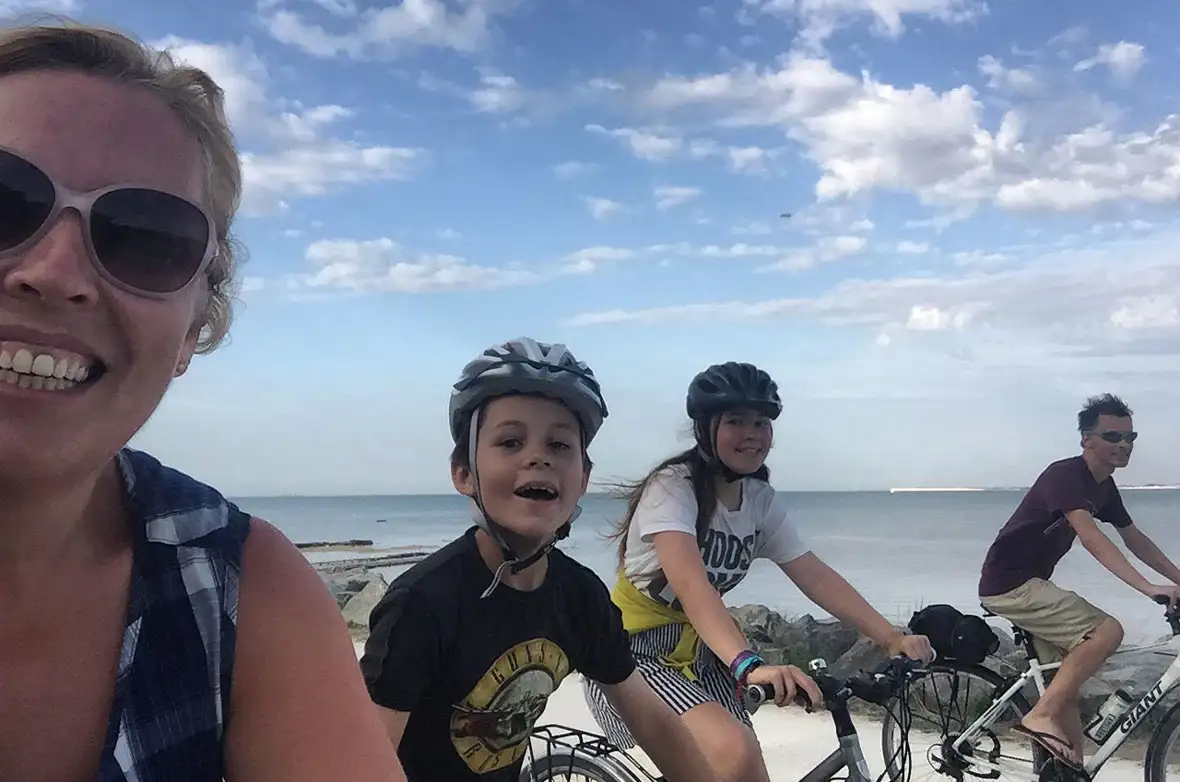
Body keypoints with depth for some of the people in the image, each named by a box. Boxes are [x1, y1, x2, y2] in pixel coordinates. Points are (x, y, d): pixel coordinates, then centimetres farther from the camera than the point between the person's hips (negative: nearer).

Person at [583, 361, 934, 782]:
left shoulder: (762, 500, 0)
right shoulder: (673, 487, -21)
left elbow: (817, 577, -4)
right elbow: (691, 585, -36)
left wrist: (893, 638, -17)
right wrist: (750, 666, -50)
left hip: (699, 652, 7)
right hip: (632, 656, -7)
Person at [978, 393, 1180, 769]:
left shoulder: (1104, 486, 10)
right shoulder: (1065, 476, -20)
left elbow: (1135, 539, 19)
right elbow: (1091, 538, -32)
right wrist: (1149, 587, -39)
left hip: (1029, 584, 10)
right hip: (1009, 584, -10)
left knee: (1067, 683, 9)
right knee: (1107, 630, -20)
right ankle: (1041, 716, -16)